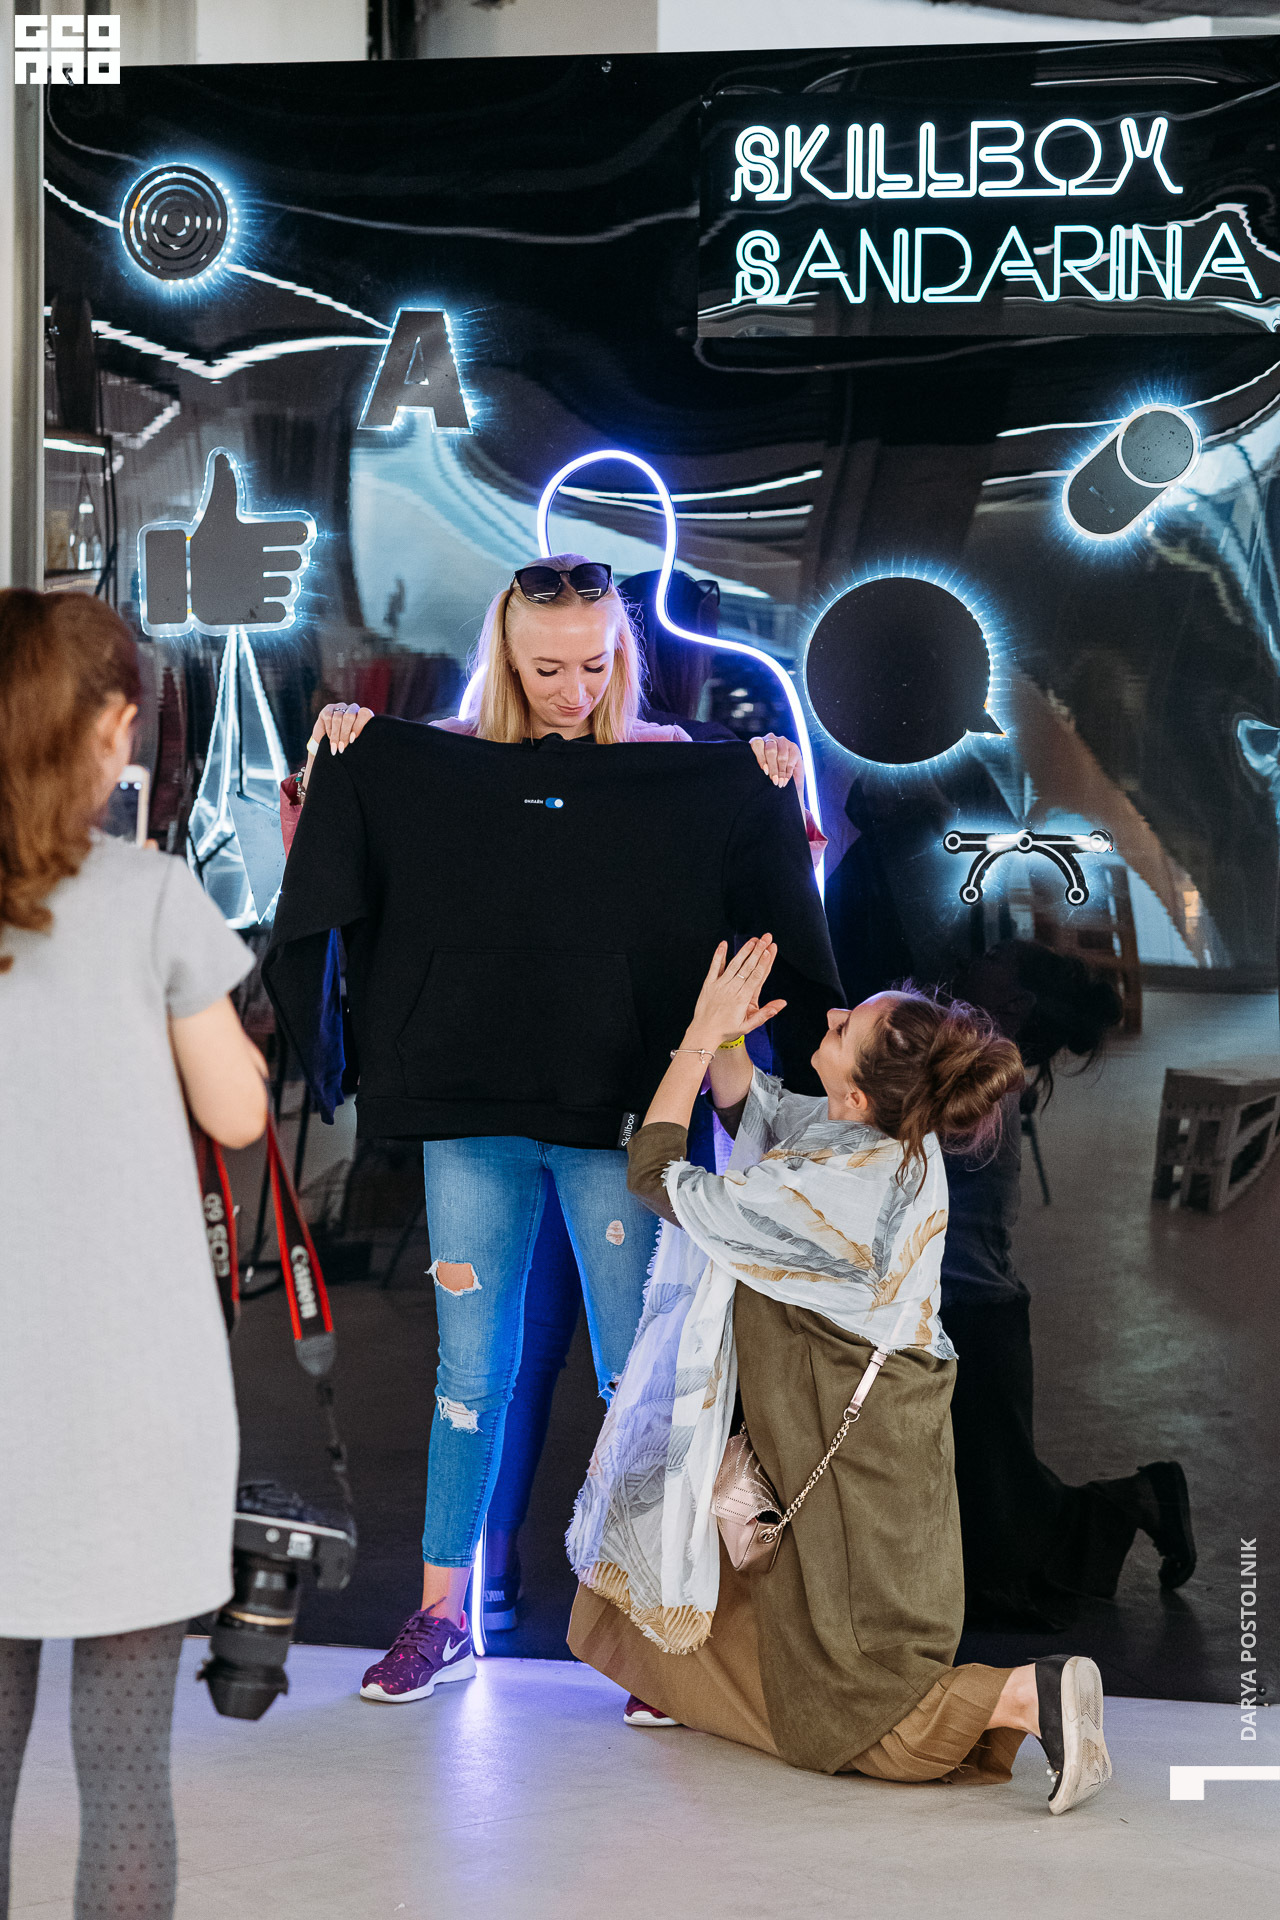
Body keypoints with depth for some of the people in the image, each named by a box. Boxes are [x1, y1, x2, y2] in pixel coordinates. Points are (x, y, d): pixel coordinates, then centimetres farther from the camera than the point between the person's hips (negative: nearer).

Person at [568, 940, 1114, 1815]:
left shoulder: (827, 1190, -32)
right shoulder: (899, 1139, -6)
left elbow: (656, 1175, -17)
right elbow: (750, 1108, 13)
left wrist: (703, 1034, -12)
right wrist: (727, 1035, -5)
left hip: (855, 1471, -9)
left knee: (843, 1719, 2)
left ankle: (1034, 1696, -10)